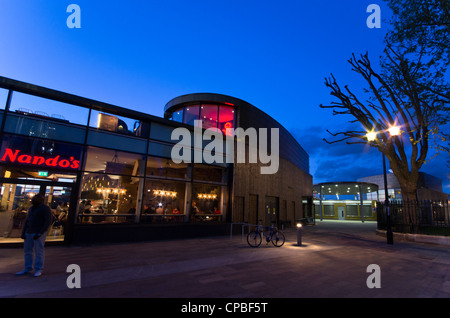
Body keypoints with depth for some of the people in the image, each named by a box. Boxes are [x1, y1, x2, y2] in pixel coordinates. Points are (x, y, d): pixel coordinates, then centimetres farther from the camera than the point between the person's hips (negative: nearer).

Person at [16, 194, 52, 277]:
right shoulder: (31, 209, 13)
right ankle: (27, 269, 24)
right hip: (29, 233, 8)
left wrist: (40, 233, -21)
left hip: (39, 233, -7)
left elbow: (48, 222, -16)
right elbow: (27, 221, 15)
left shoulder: (45, 208, -11)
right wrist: (23, 233, 3)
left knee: (39, 252, -2)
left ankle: (38, 270, 7)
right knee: (27, 251, 11)